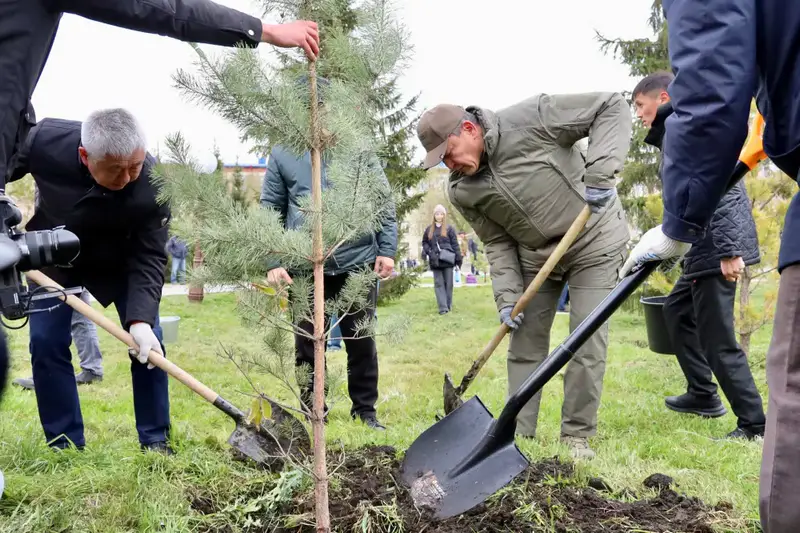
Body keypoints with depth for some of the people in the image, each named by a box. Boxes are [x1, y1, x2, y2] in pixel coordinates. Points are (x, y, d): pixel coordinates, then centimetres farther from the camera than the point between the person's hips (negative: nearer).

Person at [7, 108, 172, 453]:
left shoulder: (154, 185, -36)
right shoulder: (45, 140, -33)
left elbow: (149, 258, -30)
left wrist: (140, 319, -42)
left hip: (119, 262, -1)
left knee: (147, 341, -8)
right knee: (46, 342, -4)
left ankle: (155, 440, 6)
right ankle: (65, 444, 9)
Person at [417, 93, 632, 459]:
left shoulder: (530, 119, -25)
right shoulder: (462, 192, -9)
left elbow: (612, 107, -22)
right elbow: (497, 244, -2)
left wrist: (600, 171, -34)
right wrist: (507, 295, -15)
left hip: (594, 241, -4)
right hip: (534, 255, 5)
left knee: (588, 342, -5)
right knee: (525, 344, 5)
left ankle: (577, 435, 8)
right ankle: (518, 434, 15)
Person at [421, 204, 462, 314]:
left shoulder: (449, 228, 3)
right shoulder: (429, 229, 11)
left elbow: (455, 244, 1)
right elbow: (424, 242, 17)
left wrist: (458, 259, -4)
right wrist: (427, 251, -4)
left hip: (447, 261, -2)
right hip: (435, 261, 2)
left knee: (448, 283, 3)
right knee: (438, 284, -3)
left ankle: (448, 305, 14)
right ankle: (443, 307, -7)